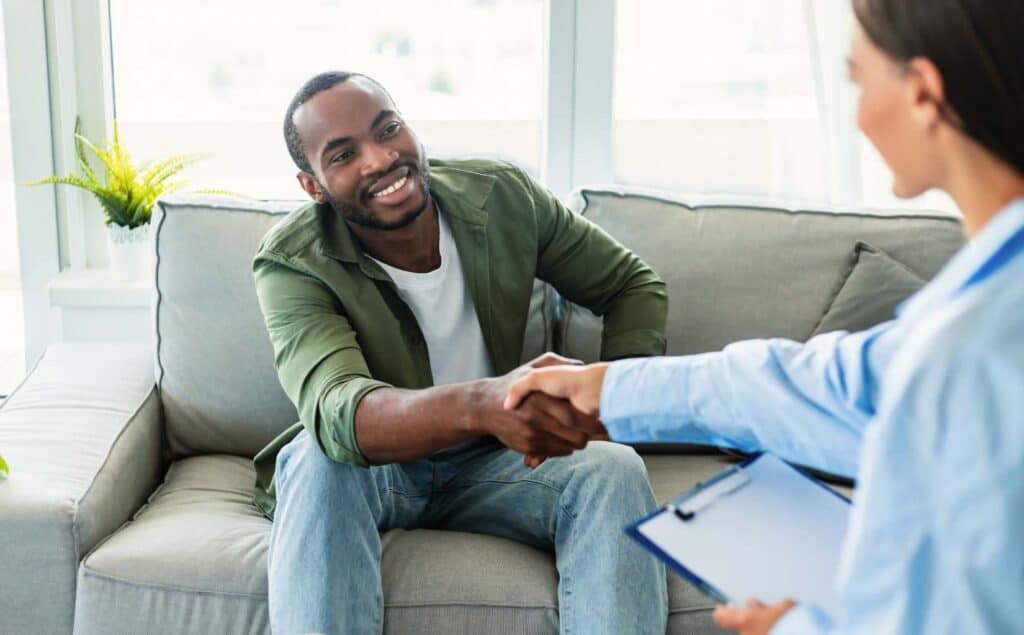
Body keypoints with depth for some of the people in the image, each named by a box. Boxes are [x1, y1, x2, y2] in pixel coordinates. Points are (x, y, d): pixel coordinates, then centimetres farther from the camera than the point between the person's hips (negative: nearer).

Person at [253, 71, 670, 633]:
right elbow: (336, 413, -40)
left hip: (491, 463, 3)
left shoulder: (501, 196, -11)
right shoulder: (291, 265, -21)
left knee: (613, 468, -26)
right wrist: (483, 403, -60)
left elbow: (633, 286, 1)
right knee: (321, 457, -35)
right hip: (367, 471, -2)